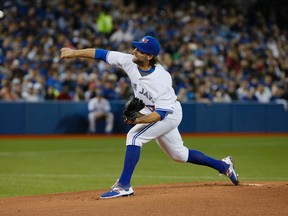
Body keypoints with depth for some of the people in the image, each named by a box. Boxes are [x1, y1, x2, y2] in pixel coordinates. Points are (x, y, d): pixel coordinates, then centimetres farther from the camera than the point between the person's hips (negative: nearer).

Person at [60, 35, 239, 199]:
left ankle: (124, 185, -21)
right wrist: (74, 52, -18)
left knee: (134, 137, -24)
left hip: (169, 113, -8)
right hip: (151, 113, 8)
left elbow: (161, 113, -33)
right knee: (179, 154, 19)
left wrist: (139, 120, -46)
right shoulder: (129, 61, -17)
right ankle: (223, 165, 34)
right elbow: (101, 54, -13)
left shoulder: (162, 78, -33)